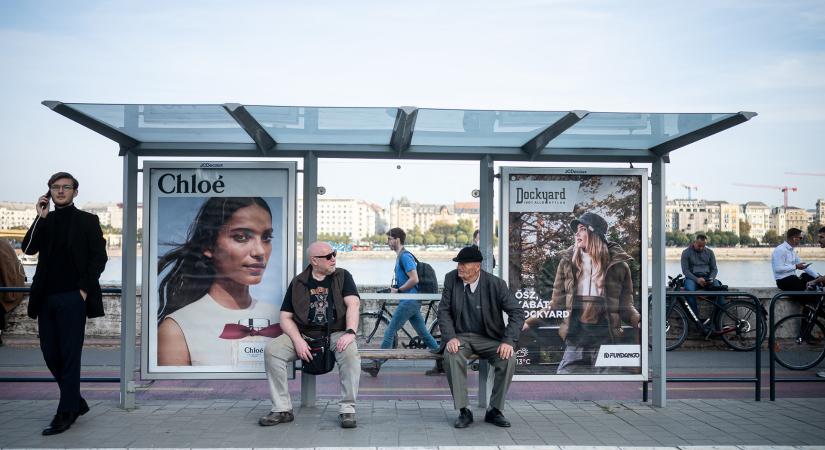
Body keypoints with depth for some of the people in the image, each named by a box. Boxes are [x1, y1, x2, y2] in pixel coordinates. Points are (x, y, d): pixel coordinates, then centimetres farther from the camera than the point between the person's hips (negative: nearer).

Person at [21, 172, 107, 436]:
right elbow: (28, 249, 1)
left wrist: (84, 288, -9)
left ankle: (66, 413, 4)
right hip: (46, 298, 5)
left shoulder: (87, 221, 3)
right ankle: (76, 402, 23)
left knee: (69, 355, -3)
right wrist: (40, 218, -5)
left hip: (72, 298, -5)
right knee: (51, 354, 9)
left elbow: (99, 258, -2)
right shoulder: (44, 221, 15)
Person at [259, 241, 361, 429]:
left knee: (350, 351, -34)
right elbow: (286, 317, 5)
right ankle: (282, 409, -13)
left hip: (335, 334, -2)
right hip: (304, 334, 2)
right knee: (272, 350, -22)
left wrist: (350, 333, -26)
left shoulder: (342, 276, 6)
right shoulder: (298, 283, 8)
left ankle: (347, 409, -23)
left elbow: (353, 304, -8)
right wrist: (298, 341, -13)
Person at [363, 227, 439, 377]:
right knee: (424, 334, 11)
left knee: (389, 332, -5)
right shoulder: (401, 256, 17)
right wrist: (394, 288, 11)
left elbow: (414, 279, -23)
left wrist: (398, 290, -13)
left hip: (409, 301, -10)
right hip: (412, 302, 10)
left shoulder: (405, 256, -14)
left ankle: (376, 365, 2)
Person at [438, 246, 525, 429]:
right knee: (451, 356, -32)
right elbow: (444, 311, -2)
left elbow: (517, 312, -9)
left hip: (489, 338, 0)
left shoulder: (496, 284, -12)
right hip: (461, 336, 1)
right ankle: (464, 411, -20)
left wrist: (509, 341, -23)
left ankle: (495, 410, -9)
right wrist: (450, 337, -18)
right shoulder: (451, 279, -5)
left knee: (508, 359, -28)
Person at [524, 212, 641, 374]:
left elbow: (625, 306, 4)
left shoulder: (617, 265, 1)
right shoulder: (568, 262, 5)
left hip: (606, 338, -1)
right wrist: (529, 323, 0)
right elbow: (557, 304, 8)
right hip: (575, 339, 1)